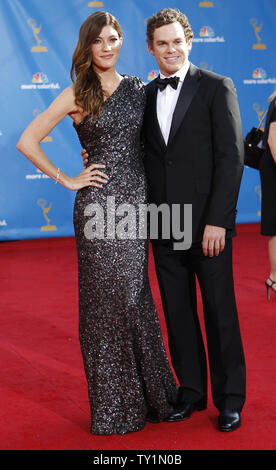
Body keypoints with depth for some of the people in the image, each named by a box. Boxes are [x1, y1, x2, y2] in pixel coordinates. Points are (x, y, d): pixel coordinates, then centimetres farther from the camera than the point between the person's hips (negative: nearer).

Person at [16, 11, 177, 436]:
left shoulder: (137, 88, 10)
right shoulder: (77, 95, -3)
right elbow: (27, 142, -6)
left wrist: (150, 188, 8)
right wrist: (67, 180, -5)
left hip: (136, 199, 4)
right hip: (99, 204, -4)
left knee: (134, 296, 11)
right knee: (107, 298, 2)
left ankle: (145, 393, 24)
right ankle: (114, 406, 14)